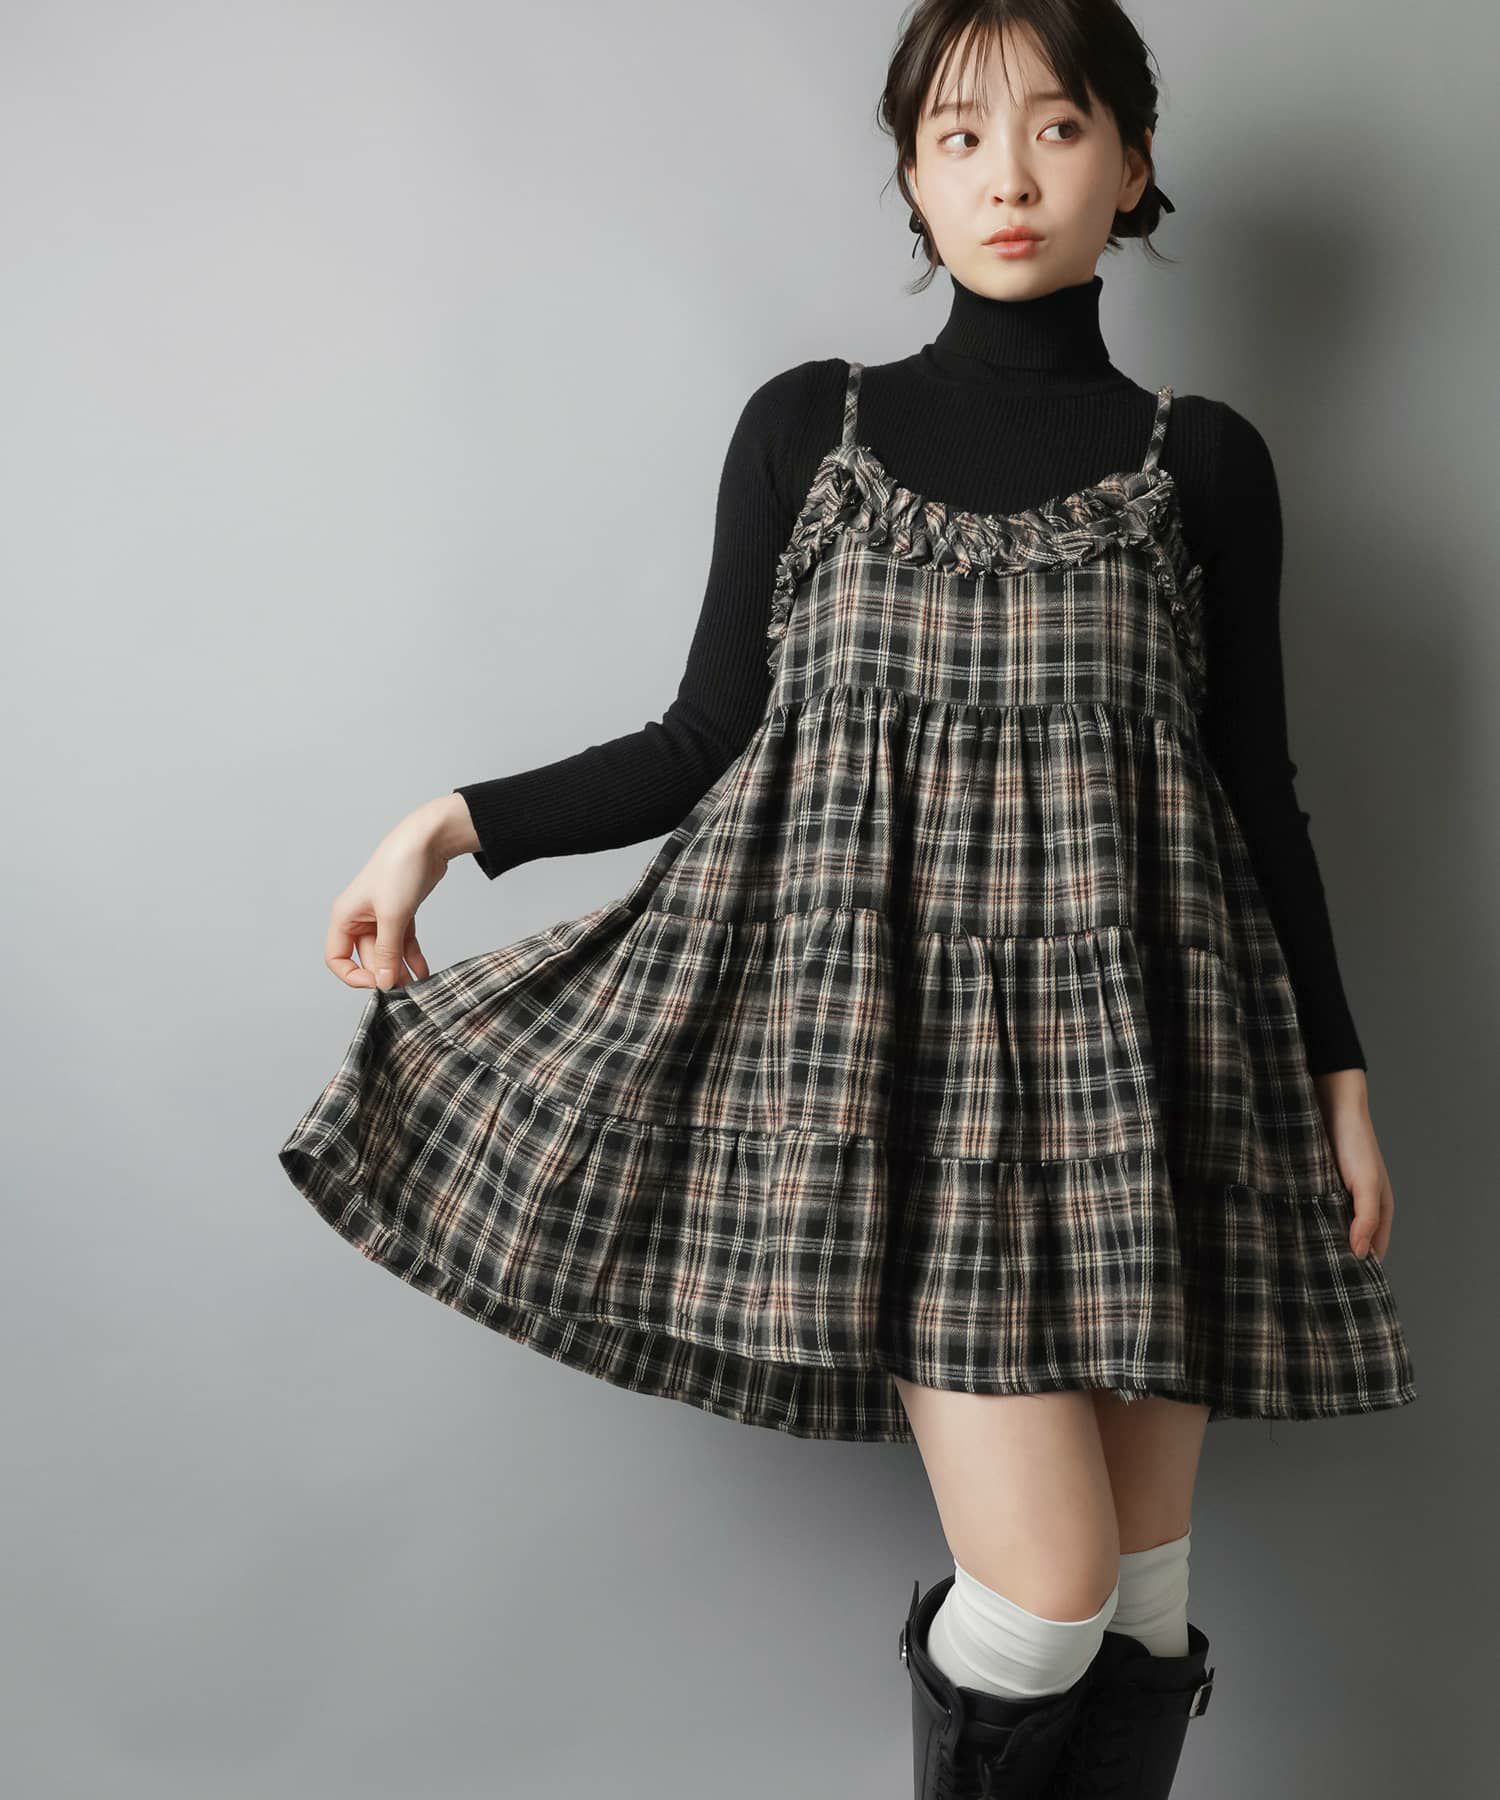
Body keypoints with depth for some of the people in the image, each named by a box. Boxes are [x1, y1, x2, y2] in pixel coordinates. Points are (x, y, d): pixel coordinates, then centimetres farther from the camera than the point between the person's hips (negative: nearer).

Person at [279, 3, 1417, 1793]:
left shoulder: (1202, 462, 8)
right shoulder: (807, 428, 7)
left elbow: (1259, 792, 11)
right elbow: (712, 740, 7)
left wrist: (1340, 1075, 9)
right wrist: (454, 823, -2)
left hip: (1133, 1040, 2)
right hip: (896, 1021, -1)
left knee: (1143, 1604, 6)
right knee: (1046, 1585, -9)